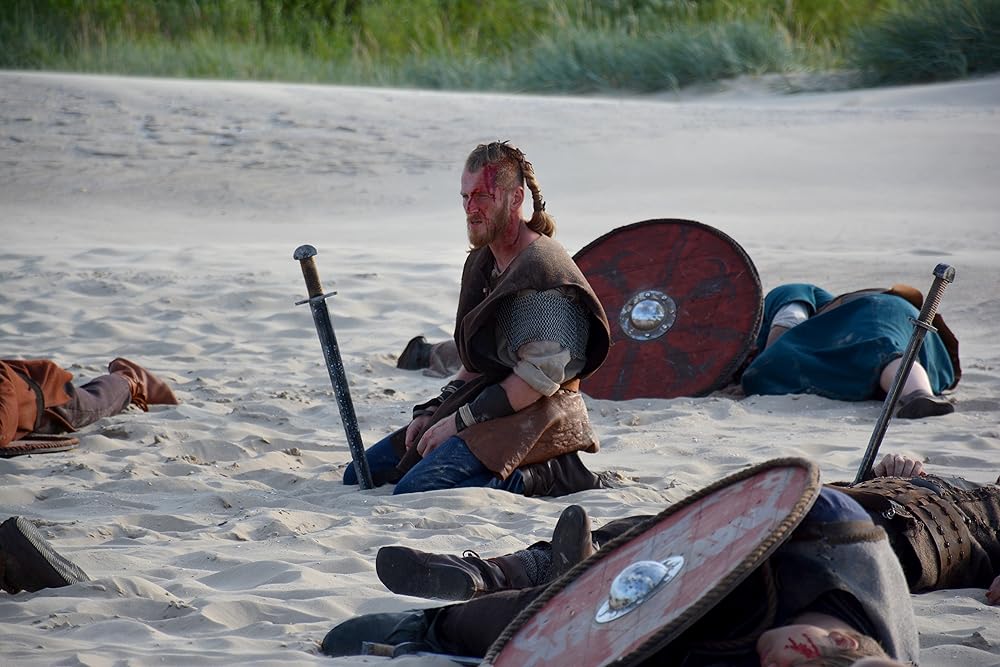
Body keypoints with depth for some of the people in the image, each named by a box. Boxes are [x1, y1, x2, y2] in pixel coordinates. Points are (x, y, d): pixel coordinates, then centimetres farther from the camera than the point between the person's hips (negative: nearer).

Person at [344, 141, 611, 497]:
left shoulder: (542, 269, -15)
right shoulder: (481, 263, 16)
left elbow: (539, 378, -20)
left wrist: (460, 421, -17)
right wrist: (432, 413, 8)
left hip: (534, 416, -11)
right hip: (486, 404, 11)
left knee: (414, 490, -28)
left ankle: (543, 476, -12)